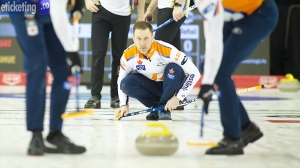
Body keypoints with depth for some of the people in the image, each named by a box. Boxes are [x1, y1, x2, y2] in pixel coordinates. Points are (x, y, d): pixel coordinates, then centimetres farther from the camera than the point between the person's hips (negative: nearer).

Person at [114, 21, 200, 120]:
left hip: (171, 85, -2)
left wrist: (178, 97, -29)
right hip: (151, 86, 2)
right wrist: (124, 105, -15)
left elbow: (194, 73, -27)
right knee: (126, 82, -25)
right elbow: (121, 80, -2)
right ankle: (156, 105, -3)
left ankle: (164, 108, -15)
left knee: (174, 69, -33)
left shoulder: (167, 51, -31)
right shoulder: (128, 55, -20)